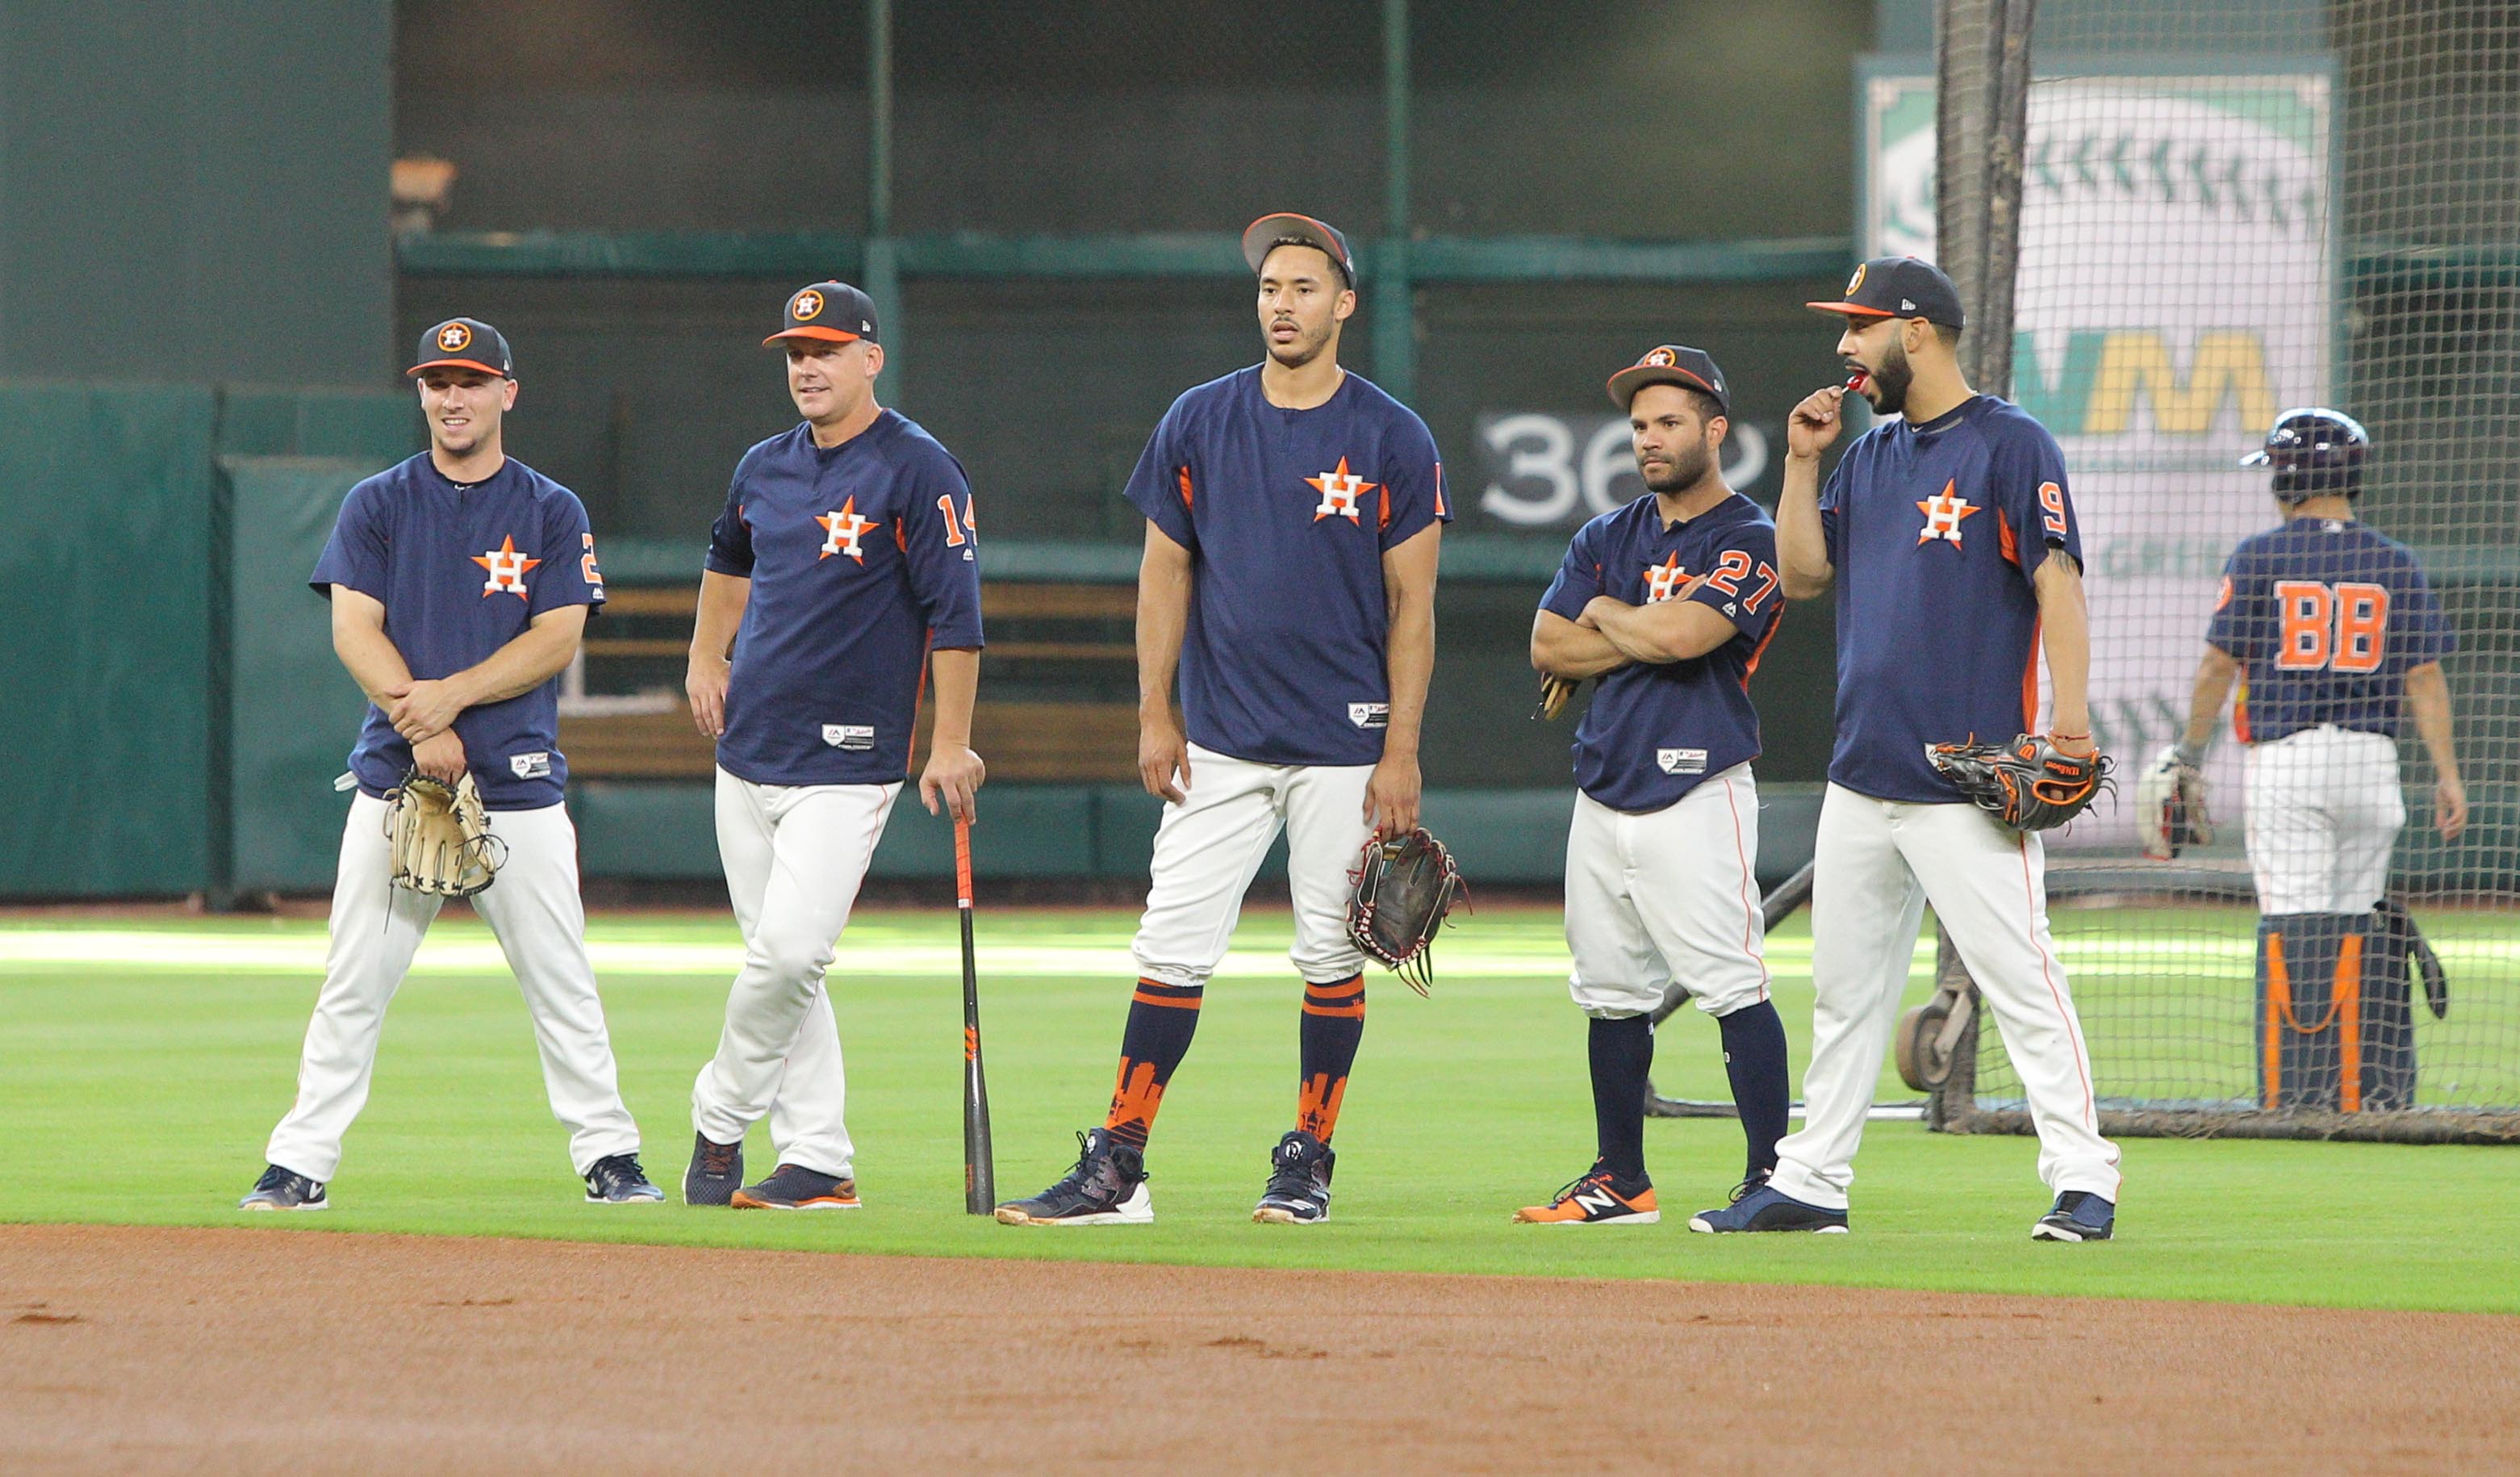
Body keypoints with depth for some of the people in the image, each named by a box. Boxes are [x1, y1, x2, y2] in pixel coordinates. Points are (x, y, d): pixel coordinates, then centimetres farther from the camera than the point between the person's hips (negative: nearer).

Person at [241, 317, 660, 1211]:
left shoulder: (552, 513, 7)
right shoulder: (379, 505, 8)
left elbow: (558, 639, -2)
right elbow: (354, 628, -2)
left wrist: (452, 695, -15)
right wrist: (418, 722, -16)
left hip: (519, 782, 0)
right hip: (394, 778, 0)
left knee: (562, 987, 0)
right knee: (353, 986, -2)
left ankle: (609, 1160, 8)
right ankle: (299, 1167, 1)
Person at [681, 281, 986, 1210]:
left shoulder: (918, 472, -8)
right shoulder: (765, 468, 12)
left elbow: (956, 613, -12)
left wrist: (951, 745, -18)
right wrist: (705, 655, 21)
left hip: (848, 761, -7)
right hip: (746, 750, 7)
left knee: (790, 952, -16)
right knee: (779, 958, 6)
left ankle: (722, 1117, 3)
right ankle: (818, 1161, 9)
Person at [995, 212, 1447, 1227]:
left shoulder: (1392, 439, -2)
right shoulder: (1199, 422, 5)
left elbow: (1412, 603, -2)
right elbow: (1165, 571, 9)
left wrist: (1401, 753, -8)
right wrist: (1154, 714, 1)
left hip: (1343, 745, -2)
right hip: (1219, 741, 2)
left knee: (1332, 955, 3)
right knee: (1172, 948, -2)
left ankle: (1307, 1166, 15)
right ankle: (1115, 1172, -2)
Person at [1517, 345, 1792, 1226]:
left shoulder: (1749, 542, -4)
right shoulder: (1608, 539, 17)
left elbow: (1680, 634, -19)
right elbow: (1547, 647, 7)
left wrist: (1606, 616, 0)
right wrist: (1642, 639, -5)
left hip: (1695, 789, -7)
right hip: (1603, 791, 7)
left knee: (1732, 987, -12)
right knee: (1611, 993, 10)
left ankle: (1772, 1177, -12)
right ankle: (1620, 1183, 18)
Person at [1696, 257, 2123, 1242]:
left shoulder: (2009, 445, -6)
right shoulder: (1872, 454, 17)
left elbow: (2058, 585, -12)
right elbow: (1802, 573, 17)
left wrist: (2068, 725, -22)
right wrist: (1802, 461, 8)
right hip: (1862, 777, 8)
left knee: (2019, 977, -10)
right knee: (1844, 986, 12)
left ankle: (2082, 1180, -8)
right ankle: (1811, 1180, 18)